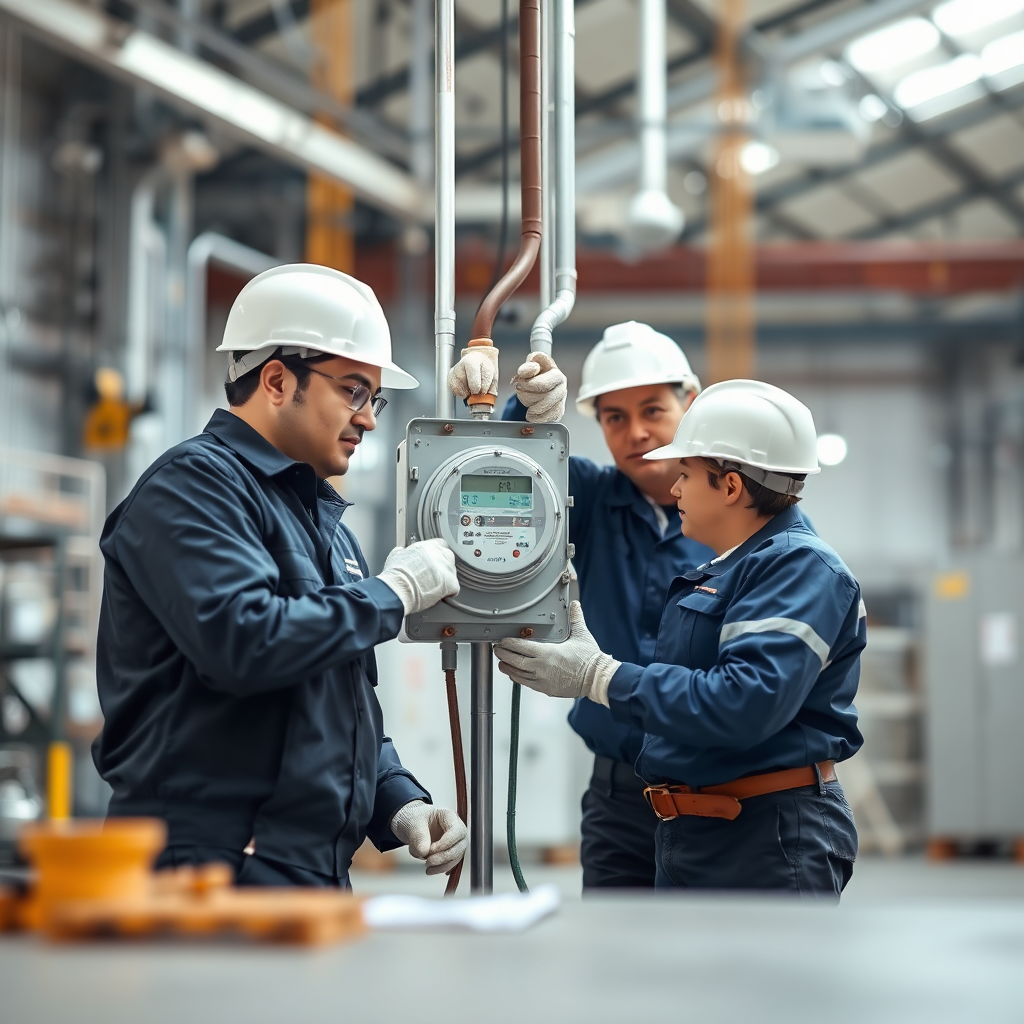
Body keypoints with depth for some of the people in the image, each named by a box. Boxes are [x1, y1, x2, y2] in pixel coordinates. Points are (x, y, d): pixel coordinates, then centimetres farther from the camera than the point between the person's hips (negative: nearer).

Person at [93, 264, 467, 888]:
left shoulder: (323, 520, 22)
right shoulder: (195, 484, -8)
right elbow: (243, 640, -25)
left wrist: (398, 803, 8)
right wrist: (393, 593, -12)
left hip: (316, 870, 9)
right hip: (216, 862, -9)